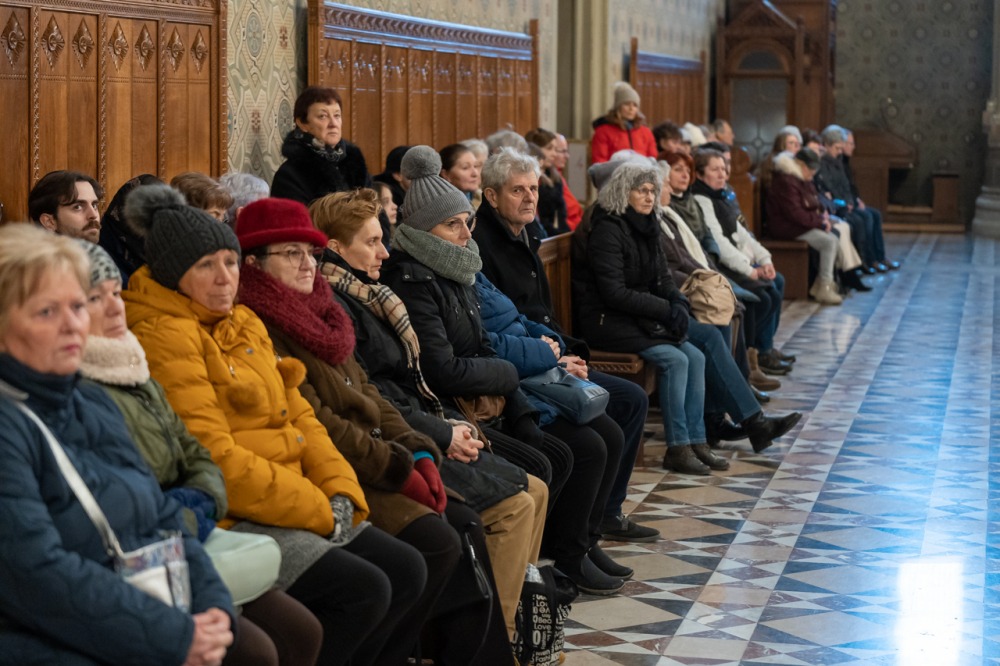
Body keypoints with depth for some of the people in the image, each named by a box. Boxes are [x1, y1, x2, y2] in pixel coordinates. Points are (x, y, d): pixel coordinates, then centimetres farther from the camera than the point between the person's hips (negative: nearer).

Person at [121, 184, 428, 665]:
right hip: (223, 517, -9)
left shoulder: (244, 324, 16)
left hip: (279, 508, 10)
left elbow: (298, 416, 16)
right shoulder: (163, 337, -15)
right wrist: (319, 510, -16)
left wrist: (342, 495, -1)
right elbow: (212, 457, -21)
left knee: (406, 571, -1)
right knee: (363, 590, -21)